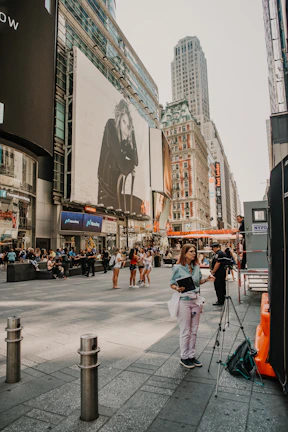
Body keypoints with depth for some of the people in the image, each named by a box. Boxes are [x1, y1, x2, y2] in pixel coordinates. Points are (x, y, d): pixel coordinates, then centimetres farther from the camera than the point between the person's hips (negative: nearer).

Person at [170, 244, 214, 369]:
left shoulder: (197, 267, 6)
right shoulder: (177, 268, -11)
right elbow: (172, 284, -6)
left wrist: (206, 280, 1)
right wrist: (177, 288, -26)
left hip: (196, 300, 6)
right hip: (184, 301, -5)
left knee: (194, 331, 13)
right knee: (185, 331, 4)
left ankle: (192, 355, 28)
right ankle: (184, 357, 20)